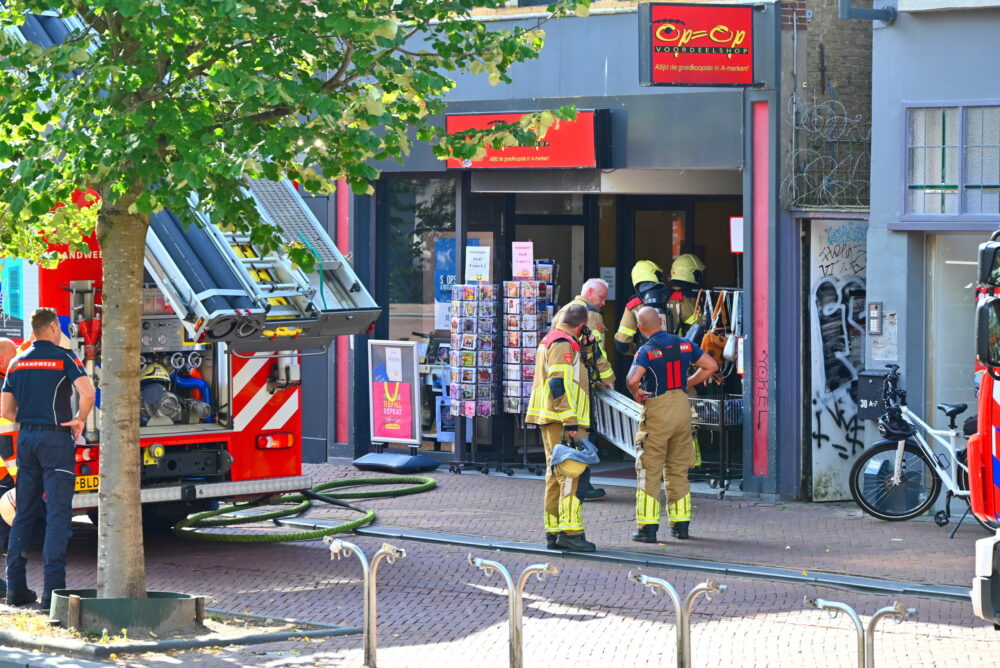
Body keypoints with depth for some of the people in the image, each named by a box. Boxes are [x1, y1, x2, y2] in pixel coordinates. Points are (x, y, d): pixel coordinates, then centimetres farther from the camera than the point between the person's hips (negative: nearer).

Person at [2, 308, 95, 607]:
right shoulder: (63, 357, -5)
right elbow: (87, 393, -20)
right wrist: (79, 420, -4)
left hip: (26, 438, 5)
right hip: (56, 438, -5)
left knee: (24, 514, 11)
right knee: (57, 513, -5)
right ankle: (53, 588, -11)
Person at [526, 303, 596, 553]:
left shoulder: (550, 339, 19)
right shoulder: (563, 343, -13)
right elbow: (560, 384, -21)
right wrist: (570, 422, -22)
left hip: (549, 420, 11)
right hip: (562, 419, -11)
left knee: (556, 475, 12)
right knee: (571, 473, -12)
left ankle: (553, 532, 14)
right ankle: (570, 531, -17)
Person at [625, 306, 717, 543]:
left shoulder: (646, 351, -11)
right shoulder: (684, 344, 5)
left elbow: (633, 380, -26)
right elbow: (711, 366, 9)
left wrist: (636, 394, -6)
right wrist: (688, 383, 13)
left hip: (657, 409, -5)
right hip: (682, 406, 5)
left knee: (649, 470, 1)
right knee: (678, 469, 15)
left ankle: (648, 527, -3)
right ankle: (681, 524, 16)